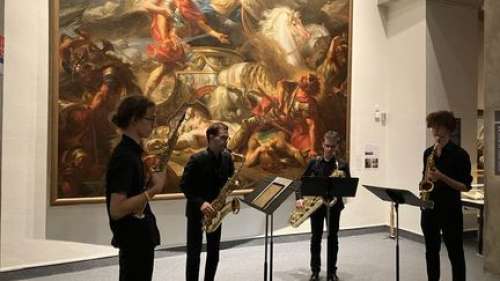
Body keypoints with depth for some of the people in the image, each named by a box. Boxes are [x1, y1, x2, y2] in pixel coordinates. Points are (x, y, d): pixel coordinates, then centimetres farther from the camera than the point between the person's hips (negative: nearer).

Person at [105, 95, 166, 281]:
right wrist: (153, 189, -24)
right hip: (134, 239, -10)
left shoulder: (131, 151, 8)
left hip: (139, 237, 10)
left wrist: (149, 183, 1)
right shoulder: (124, 156, -21)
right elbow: (116, 210, -26)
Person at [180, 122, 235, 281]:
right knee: (194, 253, 1)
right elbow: (184, 185, -16)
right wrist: (200, 203, -25)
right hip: (196, 210, -5)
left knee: (214, 252, 13)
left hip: (216, 209, 5)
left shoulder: (227, 157, -1)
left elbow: (230, 178, 11)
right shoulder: (197, 159, -17)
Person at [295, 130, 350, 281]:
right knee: (316, 237, 7)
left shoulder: (342, 165, -1)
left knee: (333, 237, 7)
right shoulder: (314, 162, 1)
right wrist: (299, 198, -12)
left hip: (333, 204, 0)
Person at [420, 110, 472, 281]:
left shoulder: (459, 154, -8)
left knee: (455, 254, 4)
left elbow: (466, 186, -9)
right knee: (431, 251, 13)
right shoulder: (428, 152, 8)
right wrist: (425, 182, -2)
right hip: (429, 208, 5)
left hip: (450, 210, -5)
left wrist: (442, 177, -21)